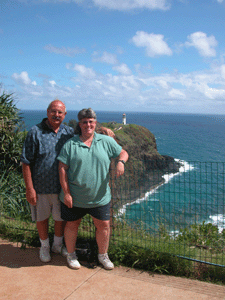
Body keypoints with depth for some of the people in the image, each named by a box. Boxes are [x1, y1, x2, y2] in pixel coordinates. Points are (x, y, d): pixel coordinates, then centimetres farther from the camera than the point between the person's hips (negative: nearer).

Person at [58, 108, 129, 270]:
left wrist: (121, 162, -17)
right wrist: (66, 193, -10)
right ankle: (71, 254, 36)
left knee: (104, 225, 10)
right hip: (74, 197, -1)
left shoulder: (106, 141, 1)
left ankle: (103, 255, 33)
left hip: (100, 196, 2)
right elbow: (62, 169, -6)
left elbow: (123, 152, 8)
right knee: (72, 225, 13)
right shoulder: (70, 144, -4)